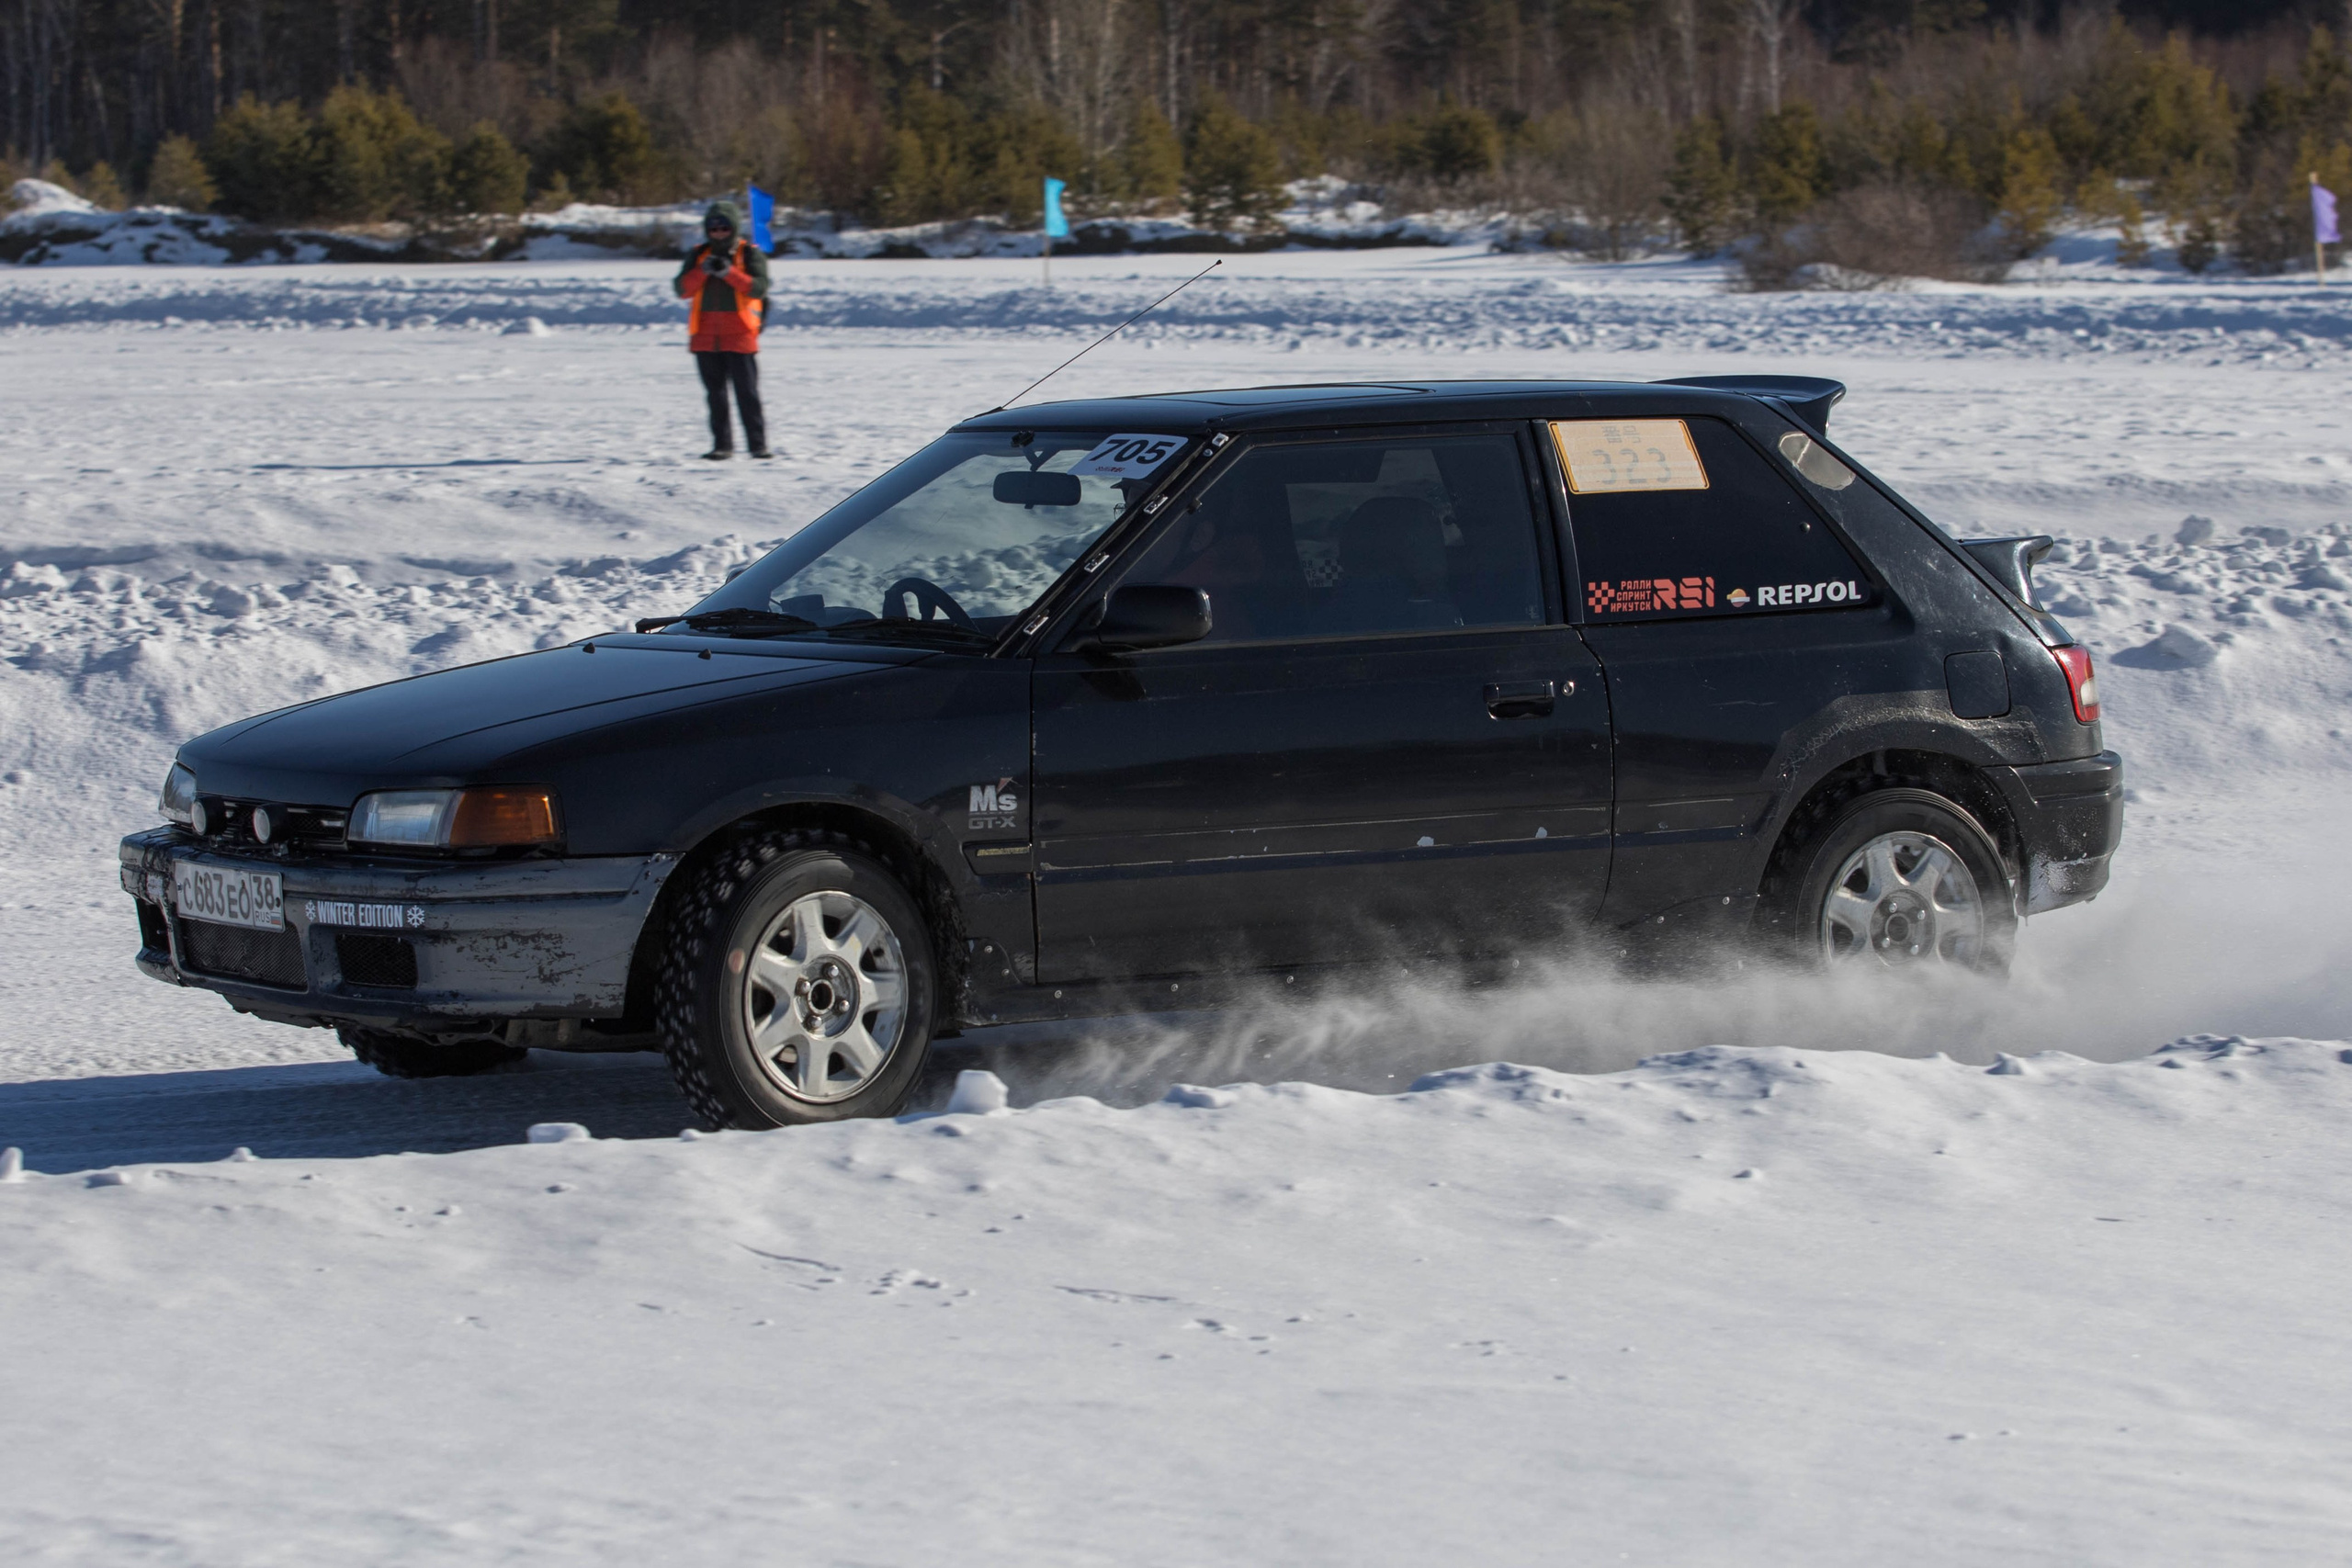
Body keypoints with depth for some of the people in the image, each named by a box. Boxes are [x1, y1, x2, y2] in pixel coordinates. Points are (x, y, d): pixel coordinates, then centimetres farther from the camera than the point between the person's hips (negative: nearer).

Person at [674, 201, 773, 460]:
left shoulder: (749, 254, 1)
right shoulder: (700, 254, 10)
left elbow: (759, 288, -12)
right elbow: (683, 289, 0)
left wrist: (729, 273, -21)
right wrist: (703, 270, -16)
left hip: (739, 335, -4)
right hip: (705, 336, 4)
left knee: (747, 394, -4)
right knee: (715, 394, 6)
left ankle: (758, 445, -1)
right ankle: (722, 445, 10)